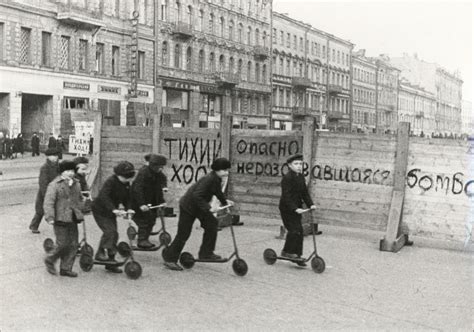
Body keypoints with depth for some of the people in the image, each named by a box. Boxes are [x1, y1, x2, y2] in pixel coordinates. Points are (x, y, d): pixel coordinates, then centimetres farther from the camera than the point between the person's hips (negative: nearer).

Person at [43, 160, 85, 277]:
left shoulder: (76, 184, 13)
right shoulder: (54, 185, -8)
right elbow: (48, 203, -14)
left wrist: (80, 213, 19)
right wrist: (50, 217, -22)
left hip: (72, 219, 7)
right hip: (60, 219, -6)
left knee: (73, 244, 5)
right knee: (63, 244, -5)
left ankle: (66, 268, 16)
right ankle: (50, 261, 22)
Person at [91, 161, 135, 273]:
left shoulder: (126, 184, 1)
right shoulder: (111, 181, -23)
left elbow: (126, 198, 7)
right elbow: (104, 196, -33)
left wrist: (128, 208, -13)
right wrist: (113, 209, -42)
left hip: (111, 212, 7)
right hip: (100, 210, -7)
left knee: (114, 235, 4)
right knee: (109, 231, -23)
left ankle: (110, 263, 12)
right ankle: (100, 253, -11)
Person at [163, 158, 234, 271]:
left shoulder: (217, 179, 0)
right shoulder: (209, 179, -29)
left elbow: (218, 192, 23)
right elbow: (197, 195, -35)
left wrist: (224, 201, 25)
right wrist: (208, 208, -36)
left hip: (198, 206, 9)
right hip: (188, 206, -9)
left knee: (211, 223, -1)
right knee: (183, 234, -4)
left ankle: (206, 253, 9)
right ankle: (170, 259, 10)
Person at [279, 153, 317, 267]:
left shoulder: (301, 177, 9)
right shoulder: (287, 178, -16)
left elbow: (305, 193, 11)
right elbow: (286, 196, -22)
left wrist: (311, 204, -2)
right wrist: (295, 208, -30)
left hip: (297, 208, 8)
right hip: (287, 209, -8)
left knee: (299, 231, 7)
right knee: (294, 229, -14)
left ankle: (297, 255, 15)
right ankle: (287, 252, 2)